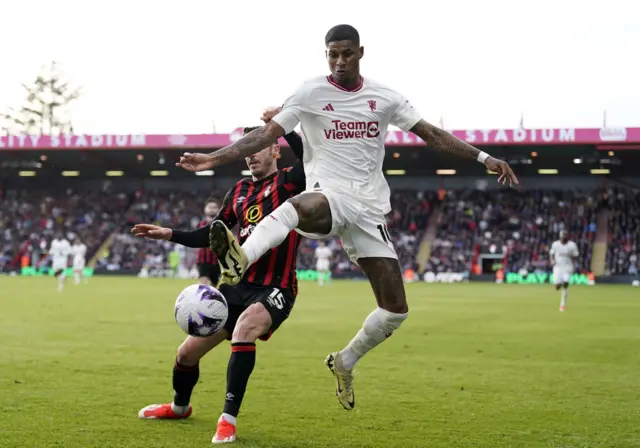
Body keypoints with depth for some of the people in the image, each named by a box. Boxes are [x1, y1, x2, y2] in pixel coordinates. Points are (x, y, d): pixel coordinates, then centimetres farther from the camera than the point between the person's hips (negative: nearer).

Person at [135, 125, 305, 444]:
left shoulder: (288, 183, -6)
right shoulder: (239, 191, 12)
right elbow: (212, 235, 20)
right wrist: (170, 235, 9)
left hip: (275, 289, -7)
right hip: (237, 285, 7)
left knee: (244, 328, -38)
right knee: (188, 352, 10)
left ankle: (228, 421, -28)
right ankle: (179, 406, 43)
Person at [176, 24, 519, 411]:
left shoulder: (385, 97, 10)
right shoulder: (311, 94, 2)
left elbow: (432, 134, 13)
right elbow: (266, 133, -6)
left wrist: (484, 158, 5)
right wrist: (214, 158, -18)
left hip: (369, 207, 4)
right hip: (328, 194, -4)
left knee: (396, 310, 0)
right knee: (298, 207, -45)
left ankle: (344, 363, 26)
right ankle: (240, 261, -69)